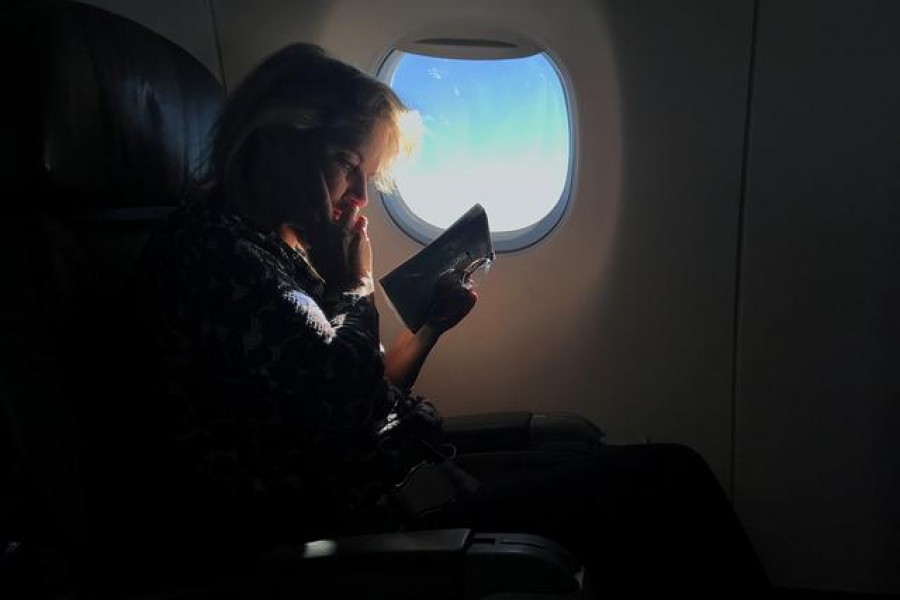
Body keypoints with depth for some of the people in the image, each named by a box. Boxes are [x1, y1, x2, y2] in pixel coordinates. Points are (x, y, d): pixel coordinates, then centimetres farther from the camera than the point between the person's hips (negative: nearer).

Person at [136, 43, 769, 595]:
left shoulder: (271, 243, 13)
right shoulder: (217, 250, -16)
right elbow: (356, 410, -20)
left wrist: (432, 324, 7)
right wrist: (354, 281, -9)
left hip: (378, 479, 9)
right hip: (341, 526, -9)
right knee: (670, 483, -9)